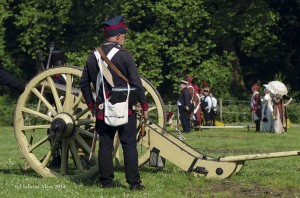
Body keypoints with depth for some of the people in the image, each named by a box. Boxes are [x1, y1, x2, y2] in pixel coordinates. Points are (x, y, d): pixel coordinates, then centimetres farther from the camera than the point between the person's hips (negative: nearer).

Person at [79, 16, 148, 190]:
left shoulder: (93, 56, 6)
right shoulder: (124, 55, -9)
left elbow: (84, 82, 12)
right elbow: (136, 83, -10)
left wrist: (90, 104, 21)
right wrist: (144, 106, -2)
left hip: (102, 110, 4)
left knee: (105, 145, 9)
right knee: (129, 145, 1)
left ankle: (107, 181, 12)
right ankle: (134, 182, 0)